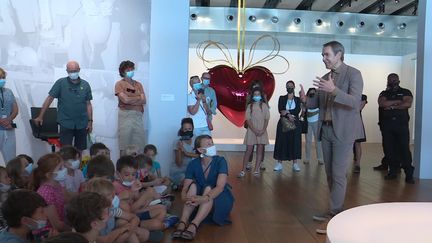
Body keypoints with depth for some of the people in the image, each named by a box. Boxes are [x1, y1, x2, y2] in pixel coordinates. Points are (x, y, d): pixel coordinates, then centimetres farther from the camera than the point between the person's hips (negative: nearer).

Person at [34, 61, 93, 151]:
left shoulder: (85, 85, 5)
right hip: (66, 123, -2)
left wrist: (90, 121, 4)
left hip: (82, 124, 2)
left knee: (80, 150, 10)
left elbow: (88, 104, 8)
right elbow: (49, 99, -2)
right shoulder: (61, 83, -2)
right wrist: (40, 116, -5)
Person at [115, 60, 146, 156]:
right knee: (124, 145, -3)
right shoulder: (119, 84, 4)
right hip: (125, 115, -3)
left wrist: (130, 99, -5)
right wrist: (138, 98, 3)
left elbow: (144, 101, 5)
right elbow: (125, 100, -9)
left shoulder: (138, 84, 16)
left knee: (138, 145, 1)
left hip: (138, 115, 4)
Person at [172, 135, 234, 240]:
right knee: (193, 185, -25)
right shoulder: (193, 164, -9)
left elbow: (220, 187, -30)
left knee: (208, 188, -31)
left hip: (221, 199, -2)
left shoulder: (220, 161, -17)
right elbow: (185, 188, -15)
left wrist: (205, 198, -47)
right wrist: (185, 198, -39)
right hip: (200, 202, 3)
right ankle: (183, 223, -37)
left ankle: (194, 225, -46)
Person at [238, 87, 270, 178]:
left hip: (262, 131, 1)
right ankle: (243, 170, -2)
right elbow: (248, 119, -3)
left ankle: (256, 170, 5)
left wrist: (263, 130, -11)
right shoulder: (250, 106, 3)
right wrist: (255, 130, -13)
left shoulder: (264, 105, 5)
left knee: (260, 150, 1)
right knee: (249, 150, -4)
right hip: (251, 130, -1)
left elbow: (267, 119, 2)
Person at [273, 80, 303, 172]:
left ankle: (295, 164, 3)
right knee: (281, 142, -2)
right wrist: (289, 115, -17)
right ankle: (279, 164, 2)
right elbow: (280, 110, -6)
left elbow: (298, 111, -6)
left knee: (294, 142, 0)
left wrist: (287, 111, -14)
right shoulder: (282, 98, 8)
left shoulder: (298, 99, 9)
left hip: (295, 123, 1)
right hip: (283, 123, 0)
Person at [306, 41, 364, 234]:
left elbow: (355, 102, -19)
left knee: (338, 174, -6)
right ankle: (335, 211, 22)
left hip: (343, 131, -7)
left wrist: (334, 90, -32)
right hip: (326, 130, 7)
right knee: (330, 173, 11)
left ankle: (335, 216, 0)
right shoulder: (325, 78, 13)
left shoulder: (353, 74, -7)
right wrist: (305, 100, -7)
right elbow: (317, 104, 15)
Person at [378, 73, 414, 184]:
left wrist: (391, 106, -6)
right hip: (387, 124, 3)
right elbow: (382, 103, -5)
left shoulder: (405, 92, 11)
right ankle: (393, 170, 12)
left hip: (402, 123, -3)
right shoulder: (384, 93, 16)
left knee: (404, 148, -7)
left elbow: (408, 104, -8)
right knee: (389, 148, 2)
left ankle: (409, 174, -4)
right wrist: (398, 101, -6)